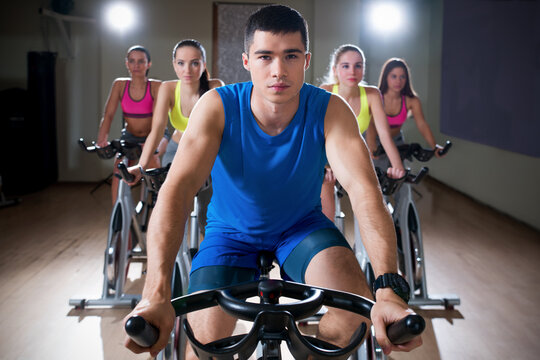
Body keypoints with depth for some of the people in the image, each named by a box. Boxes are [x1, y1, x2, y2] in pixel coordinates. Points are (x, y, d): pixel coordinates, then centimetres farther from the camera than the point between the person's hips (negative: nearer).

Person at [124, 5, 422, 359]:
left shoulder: (330, 111, -22)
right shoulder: (218, 107, -25)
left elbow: (365, 191, -34)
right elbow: (177, 188, -36)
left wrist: (388, 291, -50)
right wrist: (156, 295, -51)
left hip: (302, 226, 1)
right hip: (231, 232, 0)